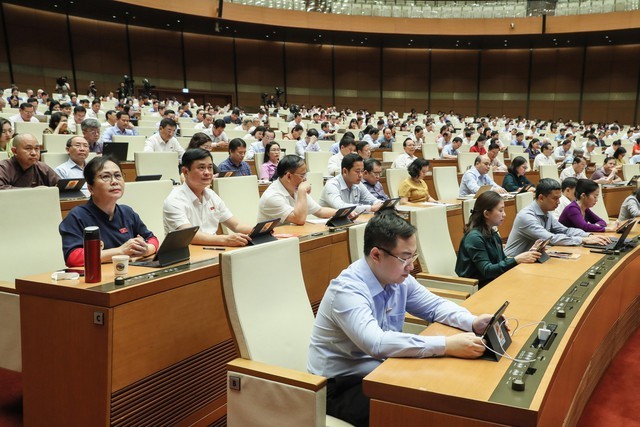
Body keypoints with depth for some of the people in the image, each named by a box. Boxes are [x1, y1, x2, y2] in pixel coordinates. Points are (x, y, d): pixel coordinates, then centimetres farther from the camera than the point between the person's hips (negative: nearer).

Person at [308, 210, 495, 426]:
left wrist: (473, 322, -12)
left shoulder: (398, 278, -3)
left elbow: (435, 305, 8)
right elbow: (376, 343, -39)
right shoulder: (347, 290, -27)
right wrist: (447, 345, -40)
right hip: (340, 385, -7)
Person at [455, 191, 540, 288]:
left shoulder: (493, 233, 11)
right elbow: (487, 271, -21)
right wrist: (517, 260, -28)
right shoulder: (474, 237, -16)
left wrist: (527, 255, -4)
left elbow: (503, 261, 11)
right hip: (477, 288, -8)